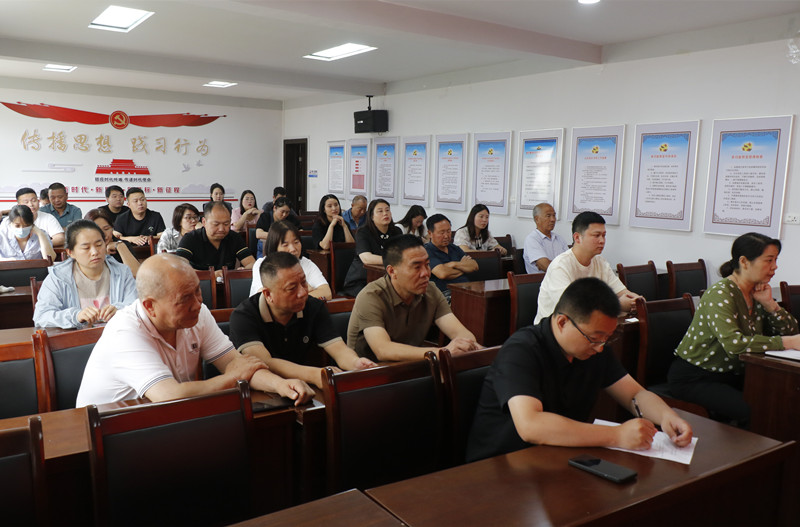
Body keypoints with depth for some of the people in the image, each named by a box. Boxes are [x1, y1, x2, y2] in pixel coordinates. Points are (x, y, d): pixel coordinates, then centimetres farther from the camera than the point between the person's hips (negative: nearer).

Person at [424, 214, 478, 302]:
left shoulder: (455, 248, 24)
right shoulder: (426, 251, 0)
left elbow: (474, 266, 12)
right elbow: (443, 274, -15)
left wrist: (454, 264, -5)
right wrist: (463, 268, 5)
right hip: (446, 294, -7)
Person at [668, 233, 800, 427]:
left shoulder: (757, 293, 5)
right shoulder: (719, 294, -20)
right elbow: (734, 343, -34)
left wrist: (769, 303, -10)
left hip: (733, 373, 8)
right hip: (694, 378, -8)